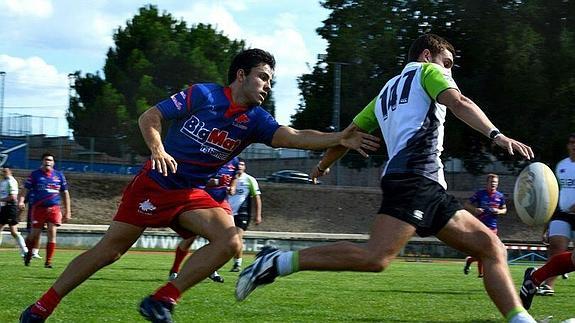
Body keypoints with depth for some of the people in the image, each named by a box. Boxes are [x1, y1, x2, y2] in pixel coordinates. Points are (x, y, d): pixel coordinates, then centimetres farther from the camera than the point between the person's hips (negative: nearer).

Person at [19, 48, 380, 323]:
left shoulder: (255, 120, -2)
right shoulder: (202, 95, -10)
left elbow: (295, 136, -17)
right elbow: (149, 117, -9)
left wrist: (338, 139, -33)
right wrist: (157, 149, -27)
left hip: (193, 194, 4)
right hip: (154, 183, -4)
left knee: (230, 242, -20)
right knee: (109, 250, -2)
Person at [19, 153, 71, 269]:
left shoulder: (59, 175, 11)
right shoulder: (35, 174, 3)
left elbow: (65, 193, 16)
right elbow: (25, 189, 1)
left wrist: (67, 211, 13)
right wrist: (21, 201, -18)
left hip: (54, 208, 2)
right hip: (38, 208, -2)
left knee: (52, 234, -8)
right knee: (35, 234, 0)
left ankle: (48, 261, -2)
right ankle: (29, 252, 30)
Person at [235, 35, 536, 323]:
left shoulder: (386, 92, 32)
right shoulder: (427, 72, 11)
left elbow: (351, 132, 33)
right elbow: (458, 103, -8)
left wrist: (323, 165, 48)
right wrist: (496, 134, -20)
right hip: (415, 177, -10)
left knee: (491, 248, 5)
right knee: (375, 257, -26)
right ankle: (277, 262, -22)